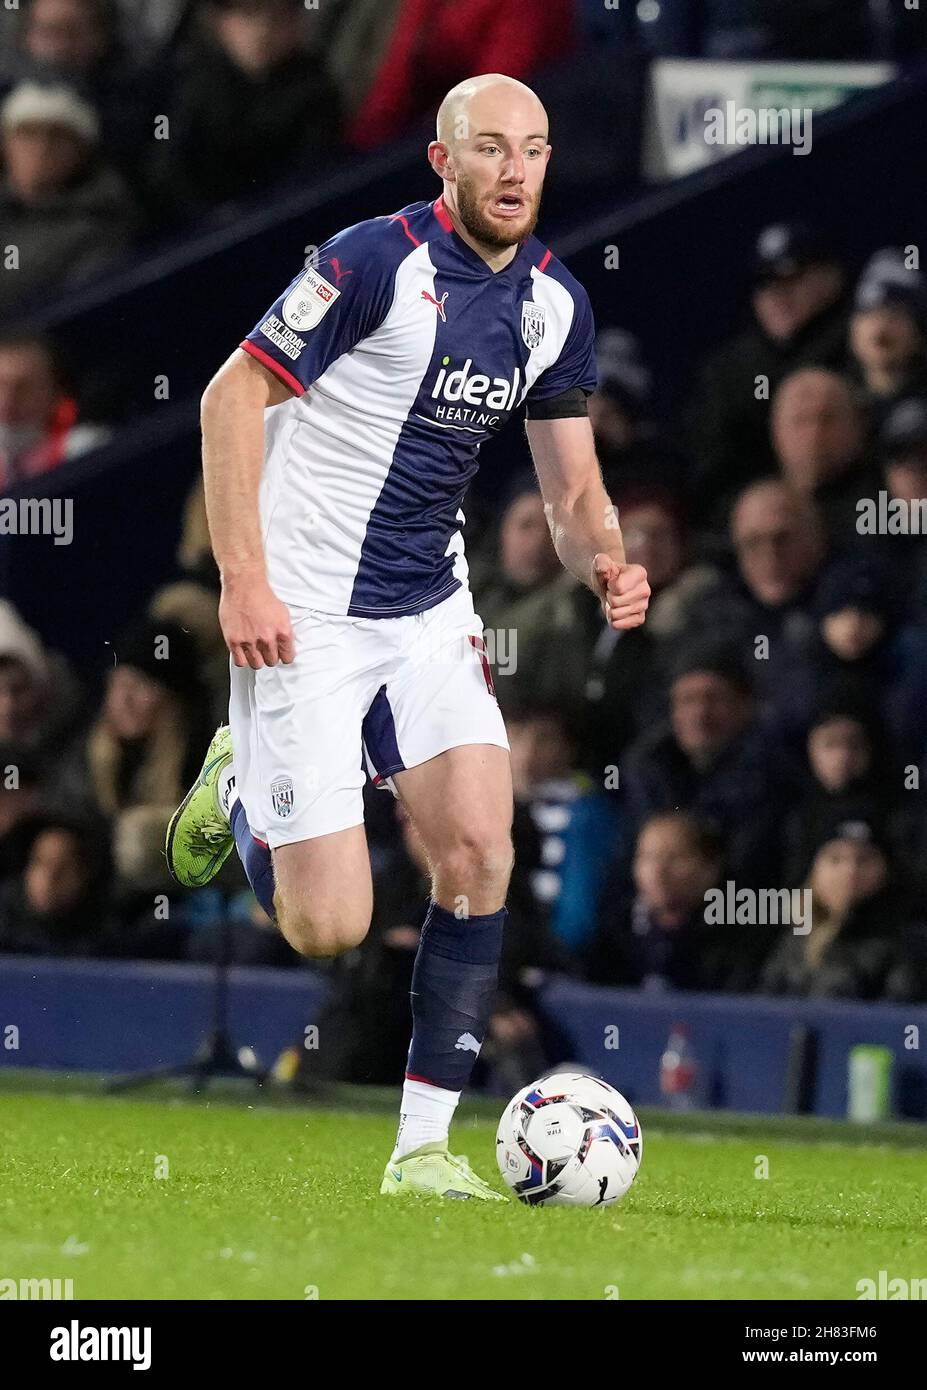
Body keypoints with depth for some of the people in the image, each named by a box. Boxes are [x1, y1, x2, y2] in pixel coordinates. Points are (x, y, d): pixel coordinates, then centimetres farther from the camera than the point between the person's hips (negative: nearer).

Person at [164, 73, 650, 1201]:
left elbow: (572, 488, 12)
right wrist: (243, 580, -18)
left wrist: (607, 566, -10)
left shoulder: (556, 302, 4)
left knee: (479, 852, -12)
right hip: (305, 621, -6)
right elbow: (233, 396, -12)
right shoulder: (379, 261, -16)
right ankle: (240, 787, 27)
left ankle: (423, 1146, -3)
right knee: (329, 928, -7)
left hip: (431, 615, 6)